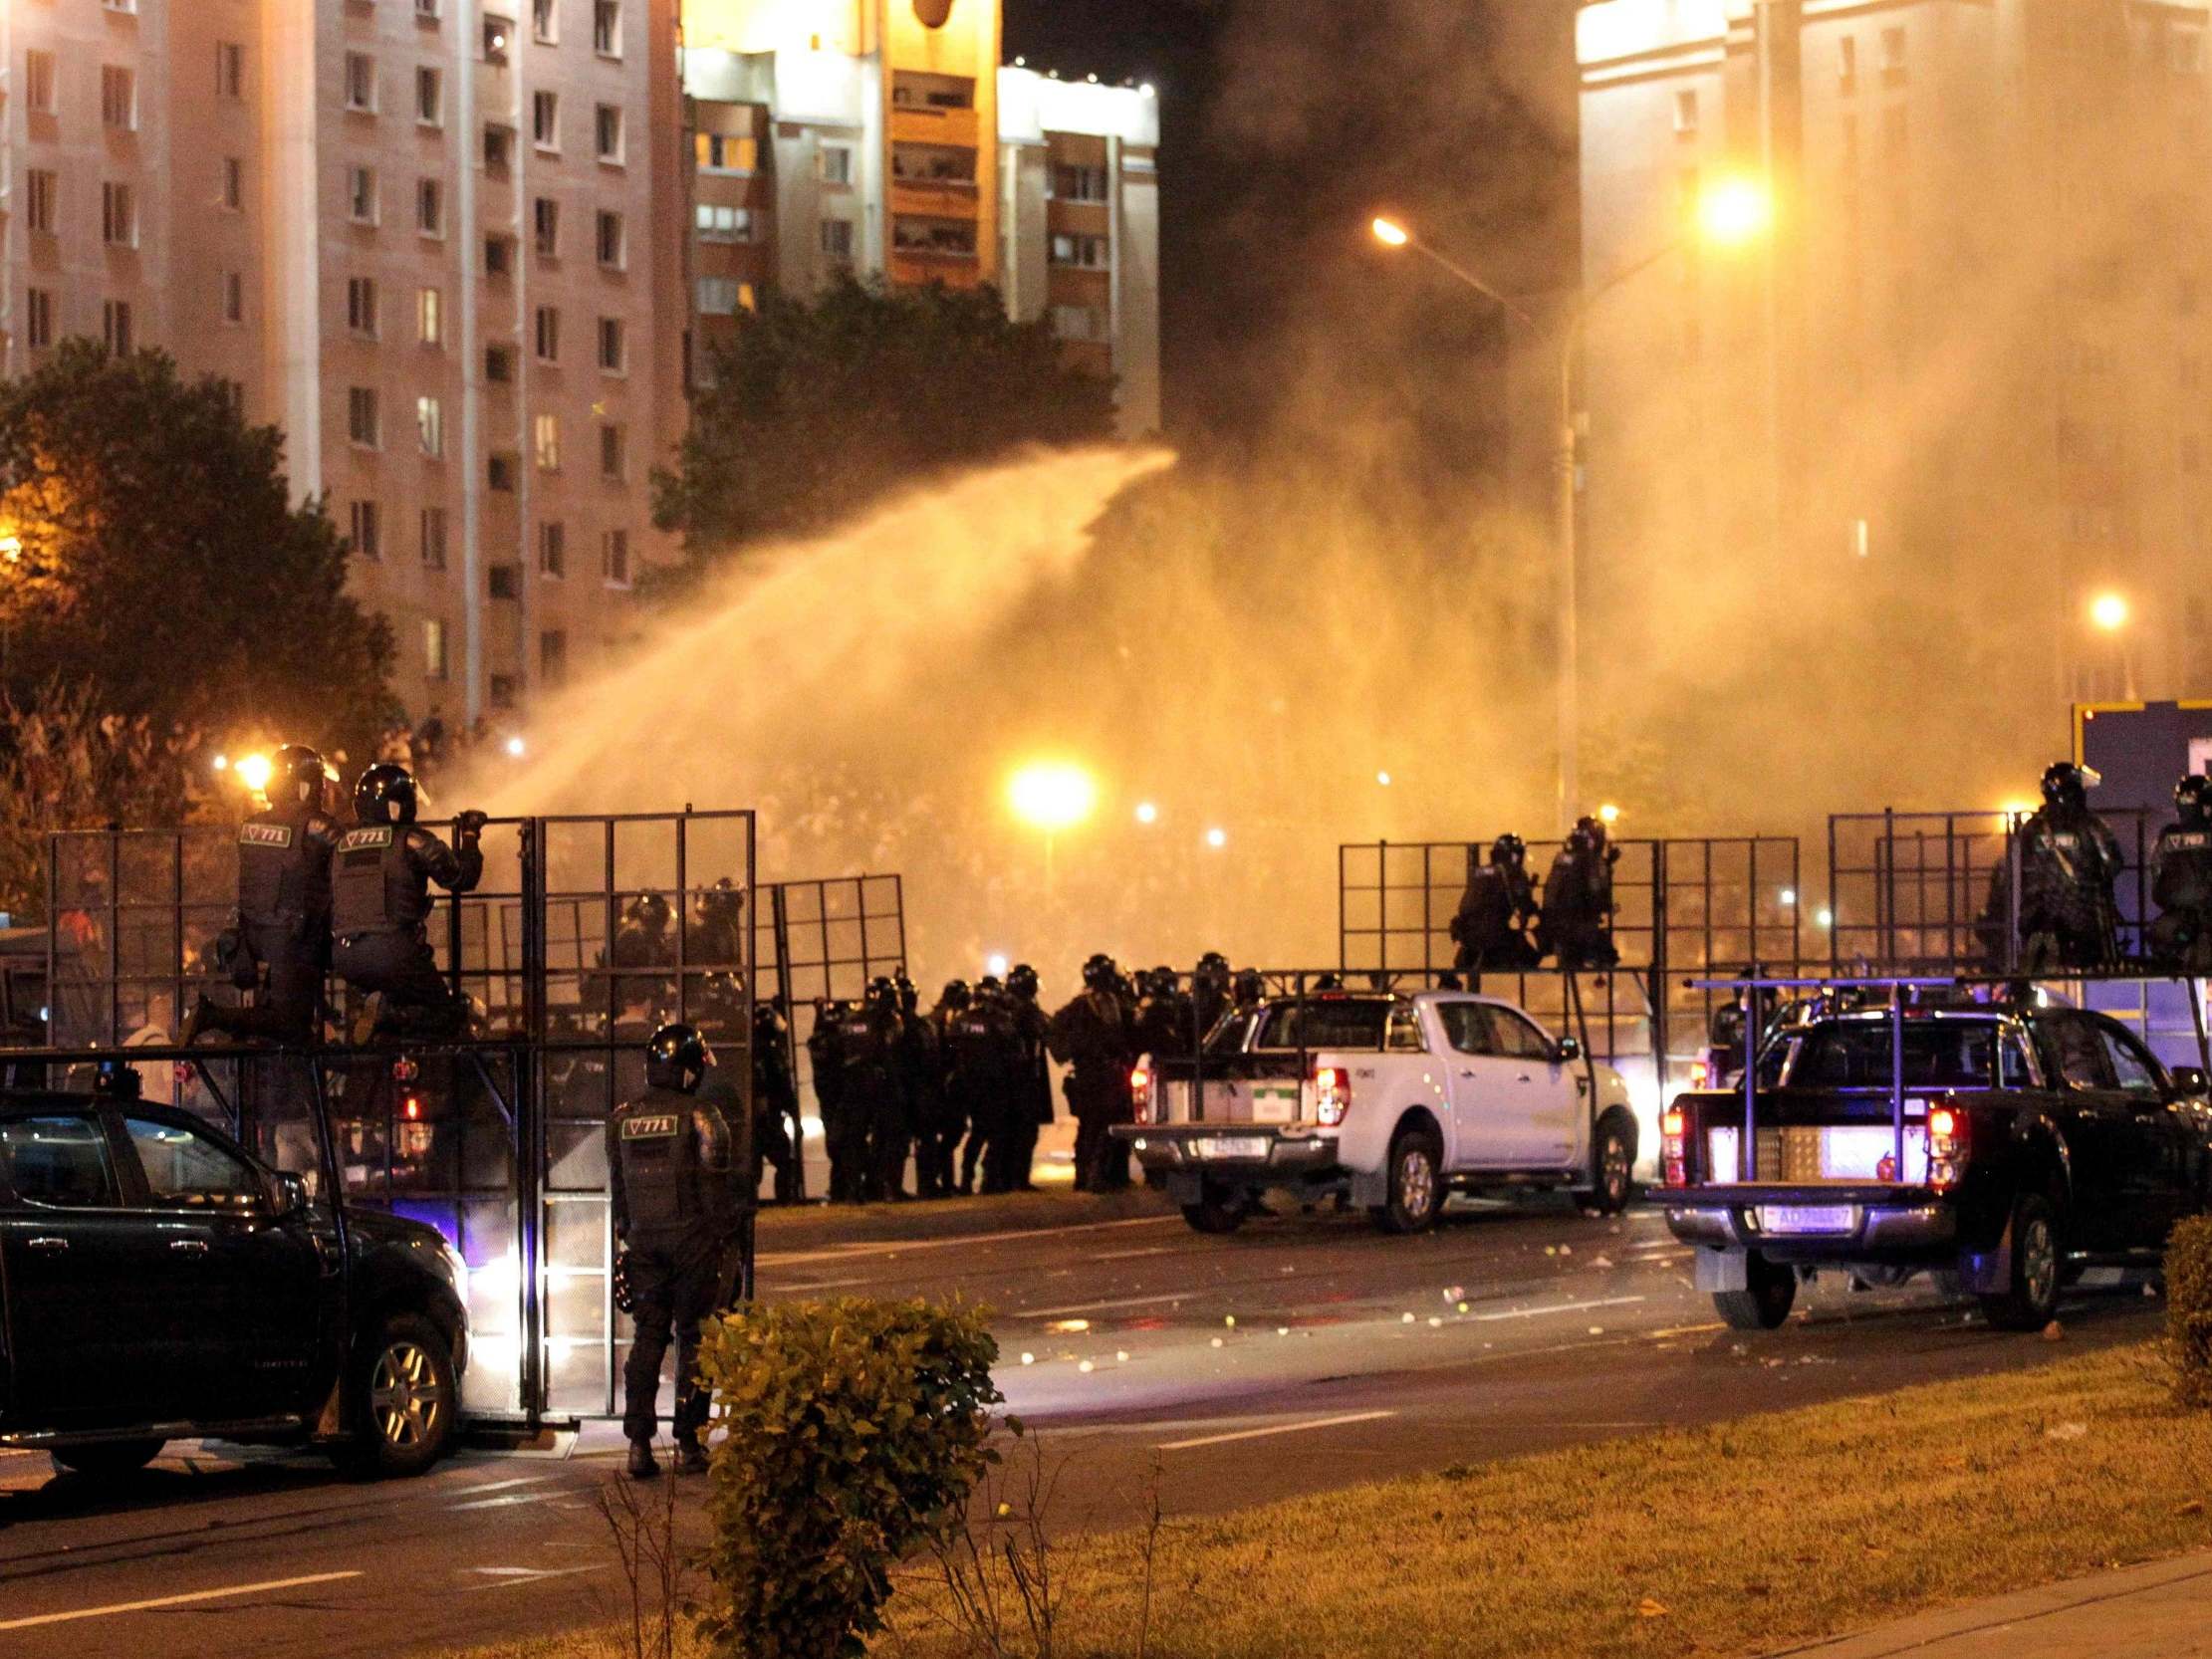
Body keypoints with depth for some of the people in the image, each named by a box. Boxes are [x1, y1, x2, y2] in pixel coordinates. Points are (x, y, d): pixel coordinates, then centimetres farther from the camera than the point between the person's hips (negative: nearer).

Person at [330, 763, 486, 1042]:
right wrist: (470, 837, 18)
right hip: (392, 951, -5)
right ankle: (389, 1015, -21)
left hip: (344, 956, 5)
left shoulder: (341, 845, 15)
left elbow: (329, 906, 20)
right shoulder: (411, 840, -1)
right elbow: (463, 877, 4)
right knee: (451, 1014, 7)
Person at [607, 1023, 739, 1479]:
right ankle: (689, 1444, 3)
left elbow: (616, 1185, 14)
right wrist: (724, 1234, 2)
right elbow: (717, 1182, -8)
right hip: (692, 1237, -4)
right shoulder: (701, 1116, -8)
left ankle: (639, 1443, 0)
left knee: (648, 1337, 8)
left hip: (644, 1239, 4)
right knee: (693, 1339, 3)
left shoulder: (622, 1119, 8)